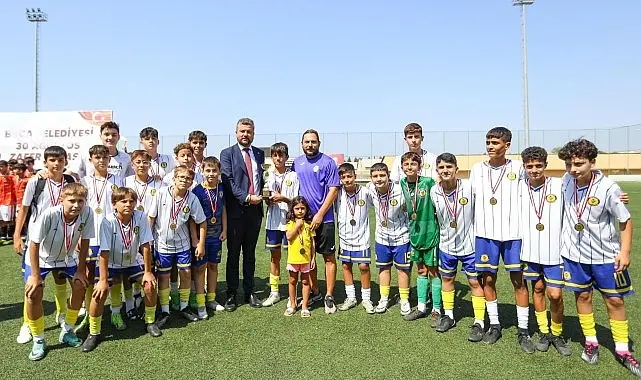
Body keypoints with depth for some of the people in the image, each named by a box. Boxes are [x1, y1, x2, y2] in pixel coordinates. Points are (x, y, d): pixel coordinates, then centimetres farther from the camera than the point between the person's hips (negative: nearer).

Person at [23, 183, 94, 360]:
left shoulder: (87, 213, -27)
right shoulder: (49, 215, -36)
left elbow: (84, 241, -14)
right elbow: (34, 244, -25)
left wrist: (80, 270, -10)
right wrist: (35, 276, -21)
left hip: (65, 257, 3)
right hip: (39, 258, -3)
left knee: (80, 285, -7)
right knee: (33, 293, -17)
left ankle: (67, 331, 15)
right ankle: (38, 341, 3)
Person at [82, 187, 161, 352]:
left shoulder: (141, 217, -21)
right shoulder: (108, 221, -27)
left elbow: (145, 246, -16)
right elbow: (105, 252, -25)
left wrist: (148, 272, -13)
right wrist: (103, 280, -25)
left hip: (133, 261, 2)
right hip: (110, 263, -2)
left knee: (150, 285, -11)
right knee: (99, 292, -18)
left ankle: (150, 321, 14)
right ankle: (94, 333, 4)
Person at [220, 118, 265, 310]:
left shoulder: (259, 153, 13)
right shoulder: (227, 154, 0)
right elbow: (228, 181, -10)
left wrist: (262, 195, 2)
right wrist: (247, 198, -18)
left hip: (255, 209, 4)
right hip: (236, 210, -4)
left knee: (250, 253, 12)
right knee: (233, 254, 5)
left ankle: (249, 292, 22)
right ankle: (231, 294, 16)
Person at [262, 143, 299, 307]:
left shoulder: (293, 176, -2)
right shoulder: (269, 176, 7)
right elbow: (267, 201, 8)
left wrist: (283, 198, -19)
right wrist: (270, 199, -14)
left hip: (289, 220, -3)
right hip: (273, 221, 3)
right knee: (274, 256, 11)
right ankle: (274, 292, 22)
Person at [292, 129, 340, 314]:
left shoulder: (327, 162, -5)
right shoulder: (297, 163, 9)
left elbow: (333, 190, -10)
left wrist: (320, 214, -15)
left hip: (323, 219, -4)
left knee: (329, 257, 2)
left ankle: (329, 297, 12)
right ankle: (315, 292, 28)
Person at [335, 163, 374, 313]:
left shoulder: (365, 193, -10)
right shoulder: (338, 193, -6)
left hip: (361, 237, -2)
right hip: (345, 237, 3)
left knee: (364, 266, 0)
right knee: (346, 266, 10)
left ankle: (366, 299, 18)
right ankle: (351, 297, 26)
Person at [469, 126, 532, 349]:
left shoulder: (518, 168, 1)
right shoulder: (477, 170, 6)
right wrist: (472, 228, 11)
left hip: (513, 233, -2)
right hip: (485, 234, 2)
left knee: (518, 281, 2)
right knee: (488, 279, 7)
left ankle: (523, 331, 15)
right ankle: (494, 325, 23)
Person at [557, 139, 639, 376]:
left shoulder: (608, 188, -18)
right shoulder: (566, 181, -6)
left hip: (606, 255, -3)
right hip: (575, 253, 3)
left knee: (615, 301, 7)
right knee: (582, 296, 11)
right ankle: (591, 342, 28)